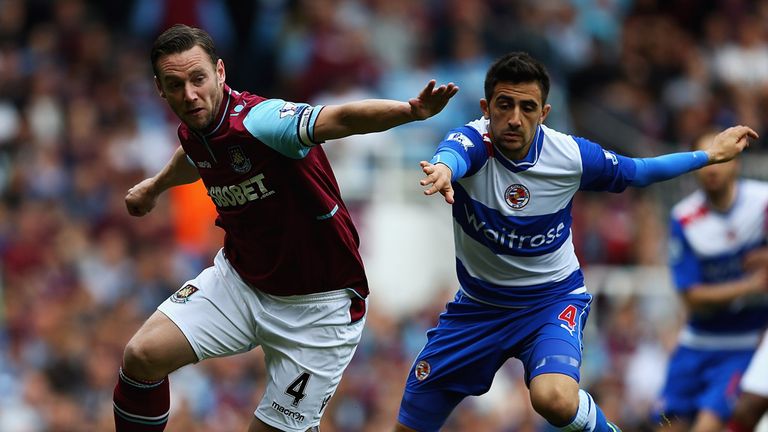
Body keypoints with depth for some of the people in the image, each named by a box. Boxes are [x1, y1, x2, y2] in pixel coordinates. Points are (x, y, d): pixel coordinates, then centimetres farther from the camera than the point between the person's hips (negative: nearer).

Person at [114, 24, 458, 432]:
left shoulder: (259, 120, -28)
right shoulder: (192, 133, -3)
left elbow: (341, 118, -47)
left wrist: (410, 110, -66)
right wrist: (156, 185, 46)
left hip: (316, 305, -6)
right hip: (238, 280, 6)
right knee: (142, 355, -10)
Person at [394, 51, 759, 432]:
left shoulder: (571, 155, -15)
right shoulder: (474, 141, -23)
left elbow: (636, 172, 6)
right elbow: (452, 153, -50)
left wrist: (710, 154, 5)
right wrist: (442, 169, -73)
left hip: (552, 298, -1)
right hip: (478, 302, 1)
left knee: (554, 399, -32)